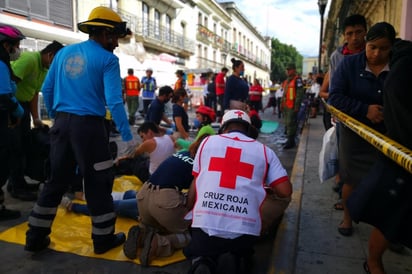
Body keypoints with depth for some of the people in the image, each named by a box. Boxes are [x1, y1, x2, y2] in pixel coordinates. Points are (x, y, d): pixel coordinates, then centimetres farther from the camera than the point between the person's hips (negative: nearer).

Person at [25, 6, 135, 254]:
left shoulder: (64, 52, 12)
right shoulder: (107, 59, -7)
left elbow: (47, 90, 13)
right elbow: (114, 101, -15)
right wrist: (128, 136, -12)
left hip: (62, 123, 6)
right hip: (89, 125, -6)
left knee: (58, 179, 16)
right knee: (98, 181, 5)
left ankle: (36, 237, 24)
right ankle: (103, 238, 17)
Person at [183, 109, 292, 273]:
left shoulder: (208, 141, 12)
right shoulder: (264, 151, 10)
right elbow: (285, 191, 4)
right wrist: (267, 186, 26)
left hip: (206, 225, -1)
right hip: (244, 229, 2)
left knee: (202, 253, 27)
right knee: (242, 249, 34)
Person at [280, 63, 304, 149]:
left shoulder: (297, 80, -9)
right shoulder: (286, 81, 19)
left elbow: (299, 93, -16)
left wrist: (297, 106, -20)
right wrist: (282, 104, 23)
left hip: (292, 106, -9)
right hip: (286, 106, 10)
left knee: (290, 123, -10)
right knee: (287, 123, 15)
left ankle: (290, 141, -5)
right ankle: (290, 140, 26)